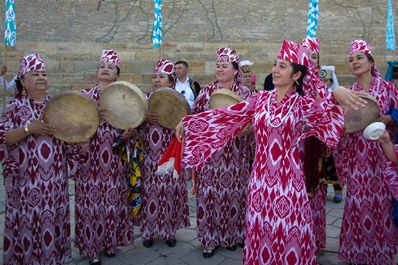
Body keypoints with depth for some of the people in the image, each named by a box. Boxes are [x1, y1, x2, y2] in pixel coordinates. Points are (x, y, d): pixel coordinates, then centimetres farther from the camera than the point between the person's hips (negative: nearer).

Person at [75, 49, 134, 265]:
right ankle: (92, 247, 14)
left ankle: (111, 241, 26)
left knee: (113, 198, 8)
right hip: (90, 158, -1)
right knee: (91, 200, 0)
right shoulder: (85, 95, 5)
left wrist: (131, 133, -10)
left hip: (114, 158, 1)